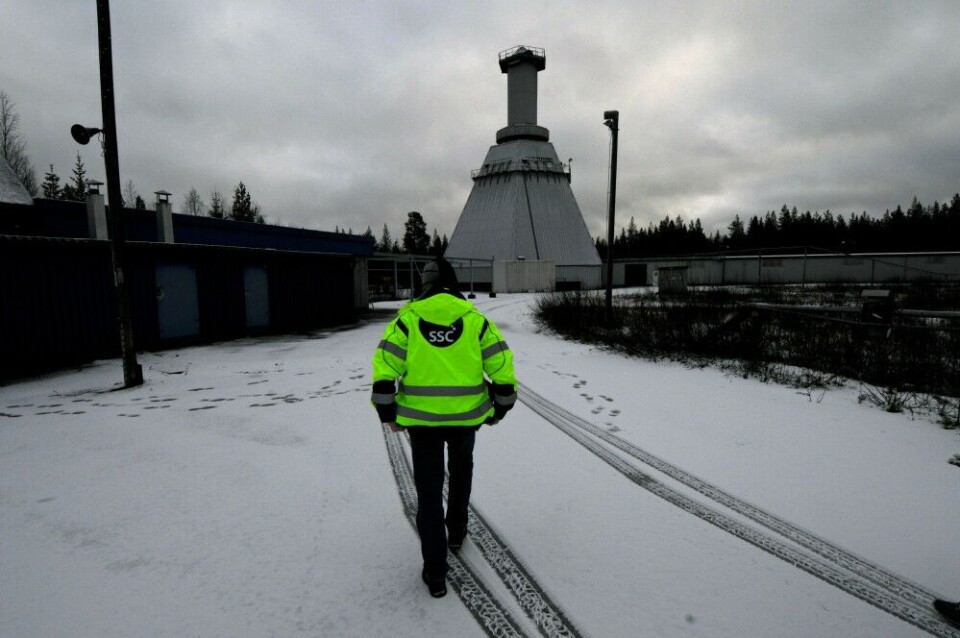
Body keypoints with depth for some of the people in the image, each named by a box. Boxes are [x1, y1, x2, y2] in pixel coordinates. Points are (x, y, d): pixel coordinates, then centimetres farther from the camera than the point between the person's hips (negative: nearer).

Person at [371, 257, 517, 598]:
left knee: (429, 490, 9)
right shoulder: (475, 318, -2)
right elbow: (503, 367, -6)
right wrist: (499, 408, 9)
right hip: (466, 416, 2)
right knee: (461, 471, 30)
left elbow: (384, 368, -10)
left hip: (421, 418, -1)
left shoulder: (407, 318, -3)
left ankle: (435, 572, 13)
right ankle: (456, 532, 45)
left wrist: (388, 413, 2)